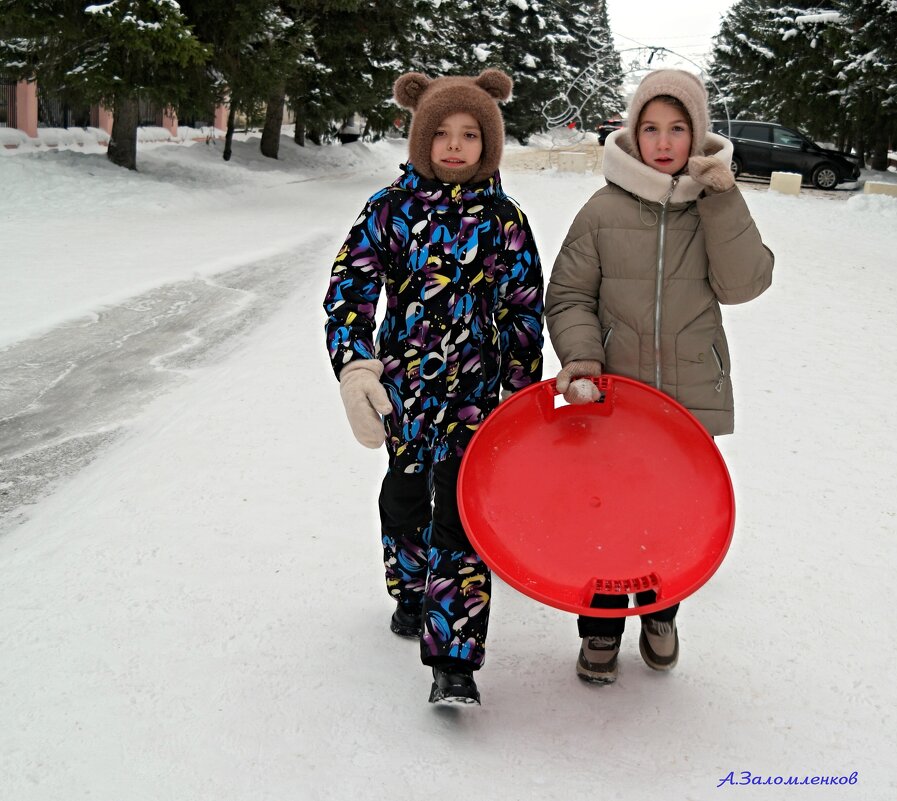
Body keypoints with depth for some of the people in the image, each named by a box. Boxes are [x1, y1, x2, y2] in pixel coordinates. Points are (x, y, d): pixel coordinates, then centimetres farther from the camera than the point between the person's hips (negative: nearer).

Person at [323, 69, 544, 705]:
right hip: (401, 383, 2)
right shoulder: (391, 207, -3)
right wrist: (355, 366, -22)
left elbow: (524, 311, 3)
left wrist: (520, 400, 2)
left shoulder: (504, 220, -2)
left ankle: (454, 660, -9)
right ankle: (411, 594, 46)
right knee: (404, 496, 19)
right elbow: (349, 287, -7)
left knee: (458, 511, -11)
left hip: (473, 390, -2)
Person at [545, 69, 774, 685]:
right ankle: (602, 629, 26)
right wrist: (580, 356, -15)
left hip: (692, 396, 1)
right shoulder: (605, 210, -4)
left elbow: (744, 283, -12)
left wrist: (721, 200, -17)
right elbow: (569, 295, 1)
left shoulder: (718, 208, 1)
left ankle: (659, 613, 37)